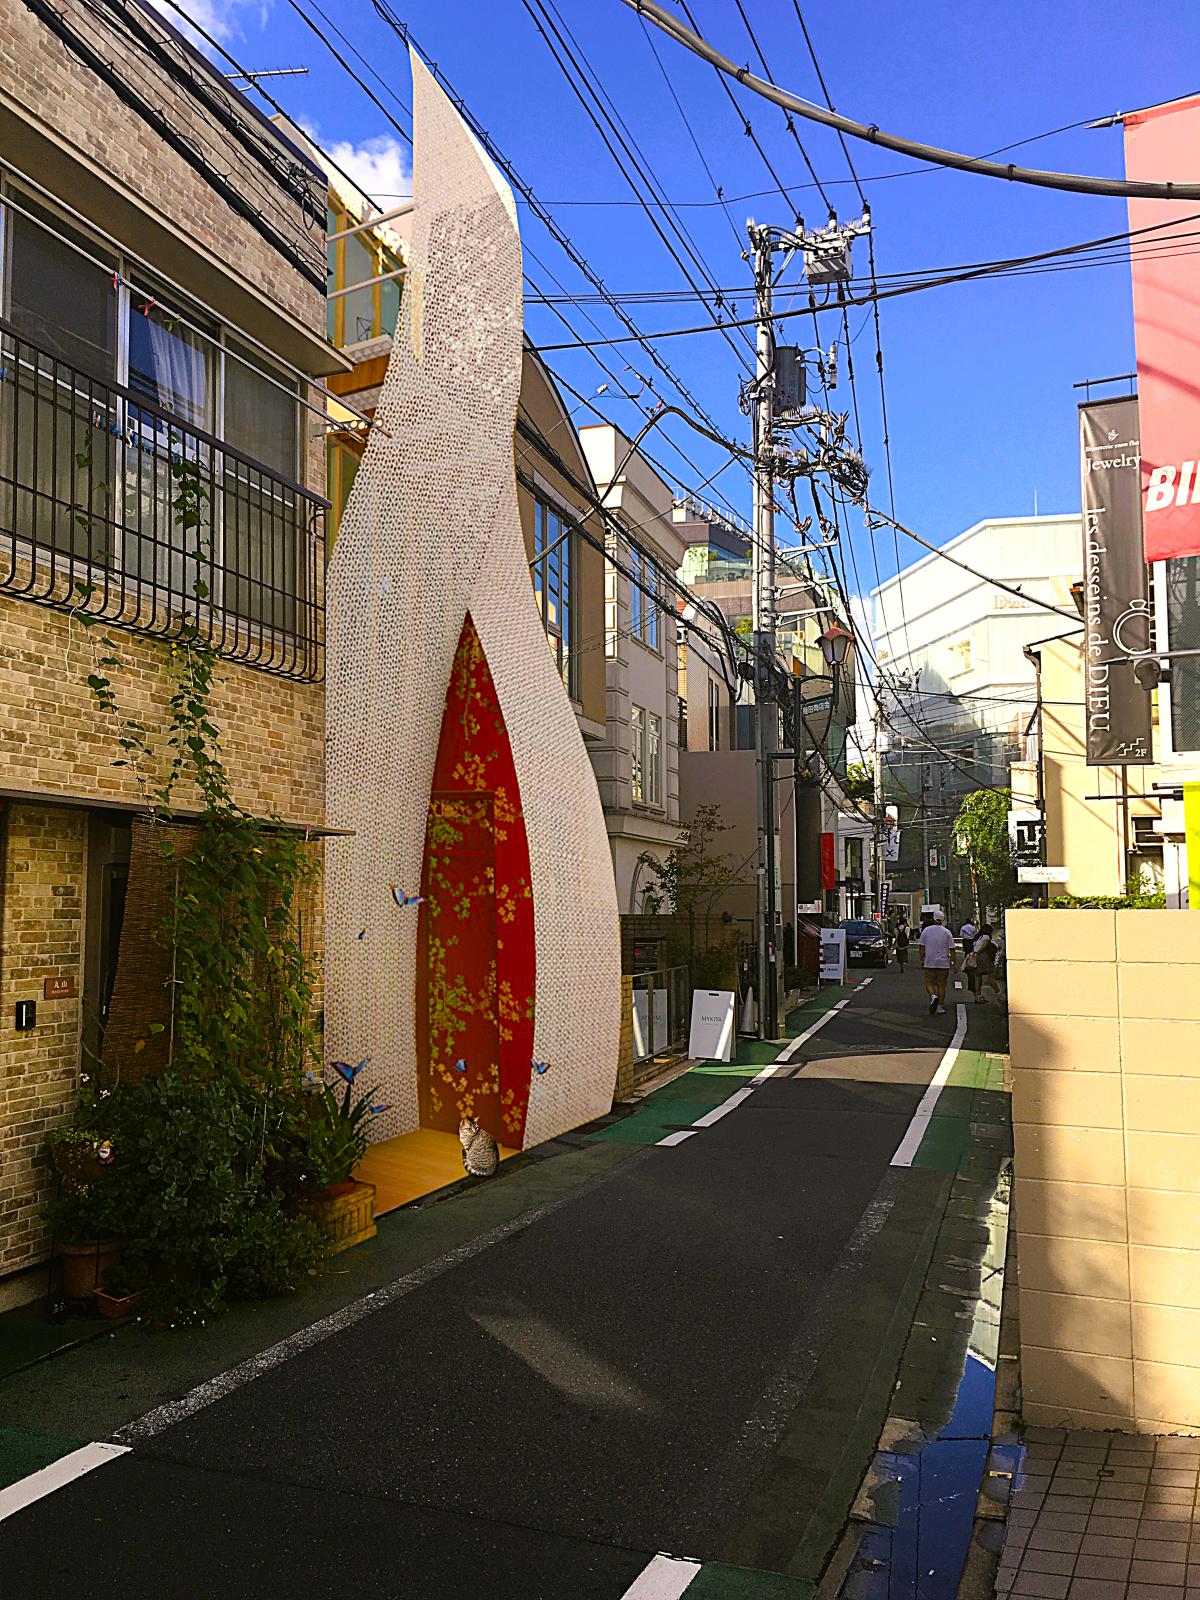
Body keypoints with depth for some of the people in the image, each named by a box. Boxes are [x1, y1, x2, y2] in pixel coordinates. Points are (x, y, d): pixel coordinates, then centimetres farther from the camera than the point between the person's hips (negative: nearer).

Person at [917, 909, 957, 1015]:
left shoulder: (926, 930, 1)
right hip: (943, 963, 0)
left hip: (929, 963, 0)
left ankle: (933, 996, -21)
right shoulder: (947, 932, -2)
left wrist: (922, 960, 13)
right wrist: (955, 963, 2)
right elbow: (952, 949, -2)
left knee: (929, 983, 8)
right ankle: (940, 1007, 7)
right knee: (941, 985, 7)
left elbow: (922, 947, 3)